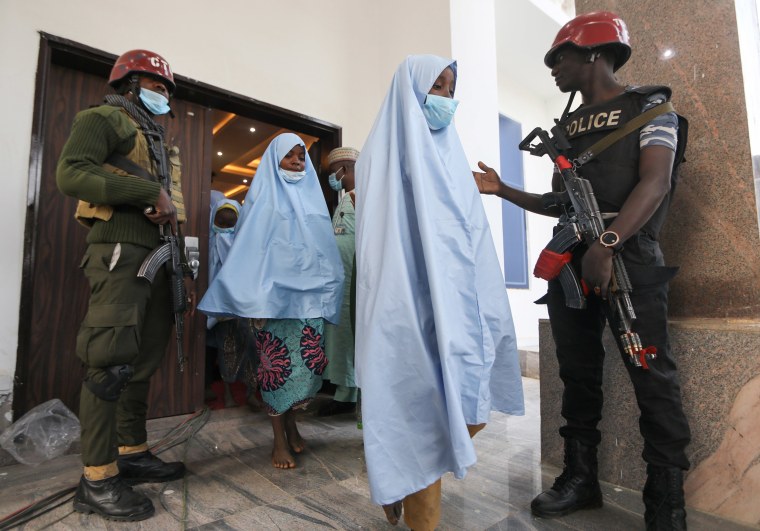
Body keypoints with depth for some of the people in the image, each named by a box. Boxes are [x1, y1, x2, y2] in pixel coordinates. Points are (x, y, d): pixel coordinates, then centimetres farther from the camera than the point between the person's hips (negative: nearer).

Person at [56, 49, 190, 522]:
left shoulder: (155, 139, 27)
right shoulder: (104, 119, 4)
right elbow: (71, 173, -12)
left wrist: (169, 210, 8)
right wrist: (151, 192, -16)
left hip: (155, 257, 9)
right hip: (120, 252, -9)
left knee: (144, 362, 9)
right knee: (112, 364, -10)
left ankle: (133, 453, 20)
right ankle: (98, 479, -1)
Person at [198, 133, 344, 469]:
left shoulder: (313, 197, 15)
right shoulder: (263, 197, 4)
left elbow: (325, 247, 13)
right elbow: (248, 248, -2)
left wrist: (327, 292, 7)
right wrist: (256, 300, -9)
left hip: (311, 294, 4)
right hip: (275, 295, -4)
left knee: (310, 363, 4)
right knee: (277, 365, 0)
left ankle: (291, 425, 24)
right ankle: (280, 440, 14)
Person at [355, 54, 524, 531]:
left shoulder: (450, 155, 20)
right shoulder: (386, 153, 1)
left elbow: (472, 232, 19)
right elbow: (380, 240, -8)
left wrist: (476, 306, 14)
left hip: (455, 300, 7)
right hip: (411, 303, -7)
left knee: (468, 403, 8)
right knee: (421, 403, -3)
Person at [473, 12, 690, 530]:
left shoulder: (649, 104, 6)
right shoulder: (566, 125, 21)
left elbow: (654, 183, -10)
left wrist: (607, 245, -24)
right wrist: (502, 189, 15)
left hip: (629, 257, -5)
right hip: (570, 261, 6)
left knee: (653, 379, -2)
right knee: (579, 376, 8)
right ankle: (581, 479, 20)